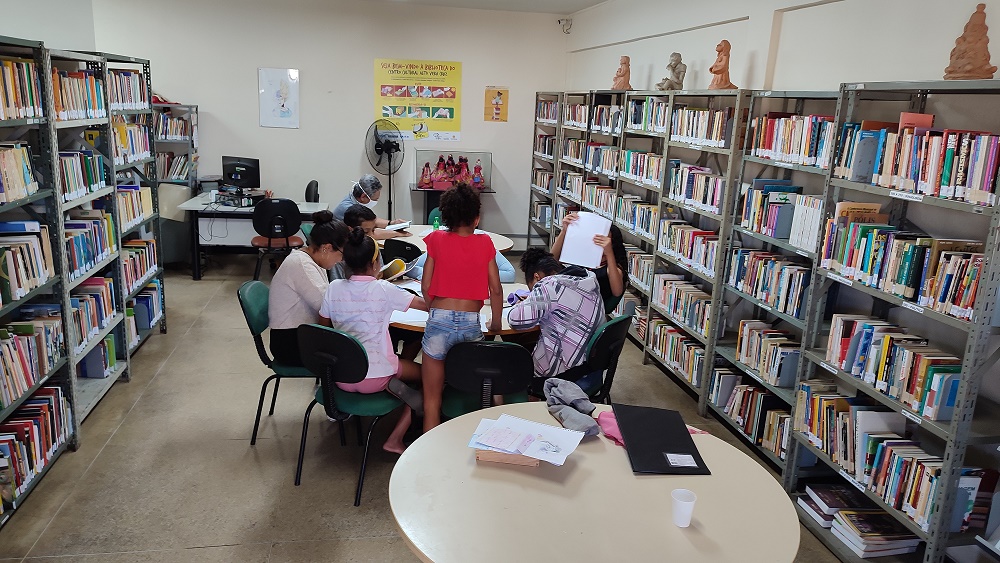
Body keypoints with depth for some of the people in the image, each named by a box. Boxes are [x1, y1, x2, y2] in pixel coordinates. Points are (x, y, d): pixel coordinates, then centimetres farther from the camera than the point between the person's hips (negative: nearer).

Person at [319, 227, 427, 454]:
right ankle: (395, 440, 5)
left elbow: (323, 326, 10)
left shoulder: (334, 288, -1)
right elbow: (426, 304, -6)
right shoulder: (383, 290, -12)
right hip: (374, 378, -6)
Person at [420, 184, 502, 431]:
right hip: (472, 324, 1)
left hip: (439, 320, 0)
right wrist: (496, 322, 18)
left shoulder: (437, 239, 4)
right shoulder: (485, 243, 5)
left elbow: (425, 286, 4)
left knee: (432, 398, 9)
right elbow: (496, 289, 5)